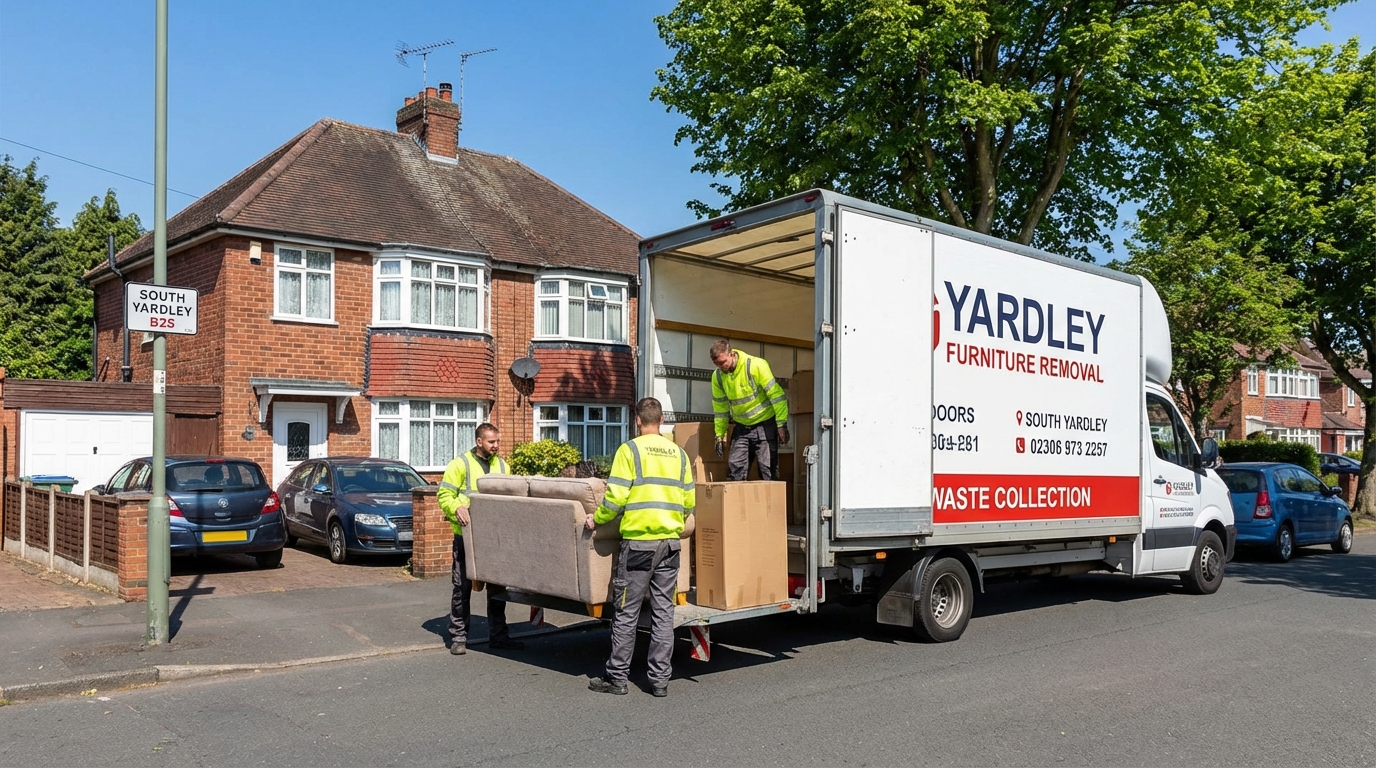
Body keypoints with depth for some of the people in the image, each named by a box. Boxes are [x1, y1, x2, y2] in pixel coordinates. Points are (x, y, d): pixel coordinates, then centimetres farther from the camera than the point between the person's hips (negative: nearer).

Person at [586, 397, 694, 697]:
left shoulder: (630, 450, -5)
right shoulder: (678, 453, 9)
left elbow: (616, 496, -11)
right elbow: (689, 502, 11)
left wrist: (597, 518, 5)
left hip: (638, 540, -4)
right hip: (671, 542, 4)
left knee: (626, 613, 3)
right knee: (663, 612, 8)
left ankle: (617, 677, 10)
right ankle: (660, 679, 11)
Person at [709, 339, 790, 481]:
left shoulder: (756, 365, -20)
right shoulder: (717, 376, -3)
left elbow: (777, 395, -19)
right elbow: (720, 407, 9)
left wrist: (781, 424, -20)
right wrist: (720, 435, 10)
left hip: (765, 424, -5)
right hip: (741, 427, 5)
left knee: (767, 469, -5)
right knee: (735, 467, 0)